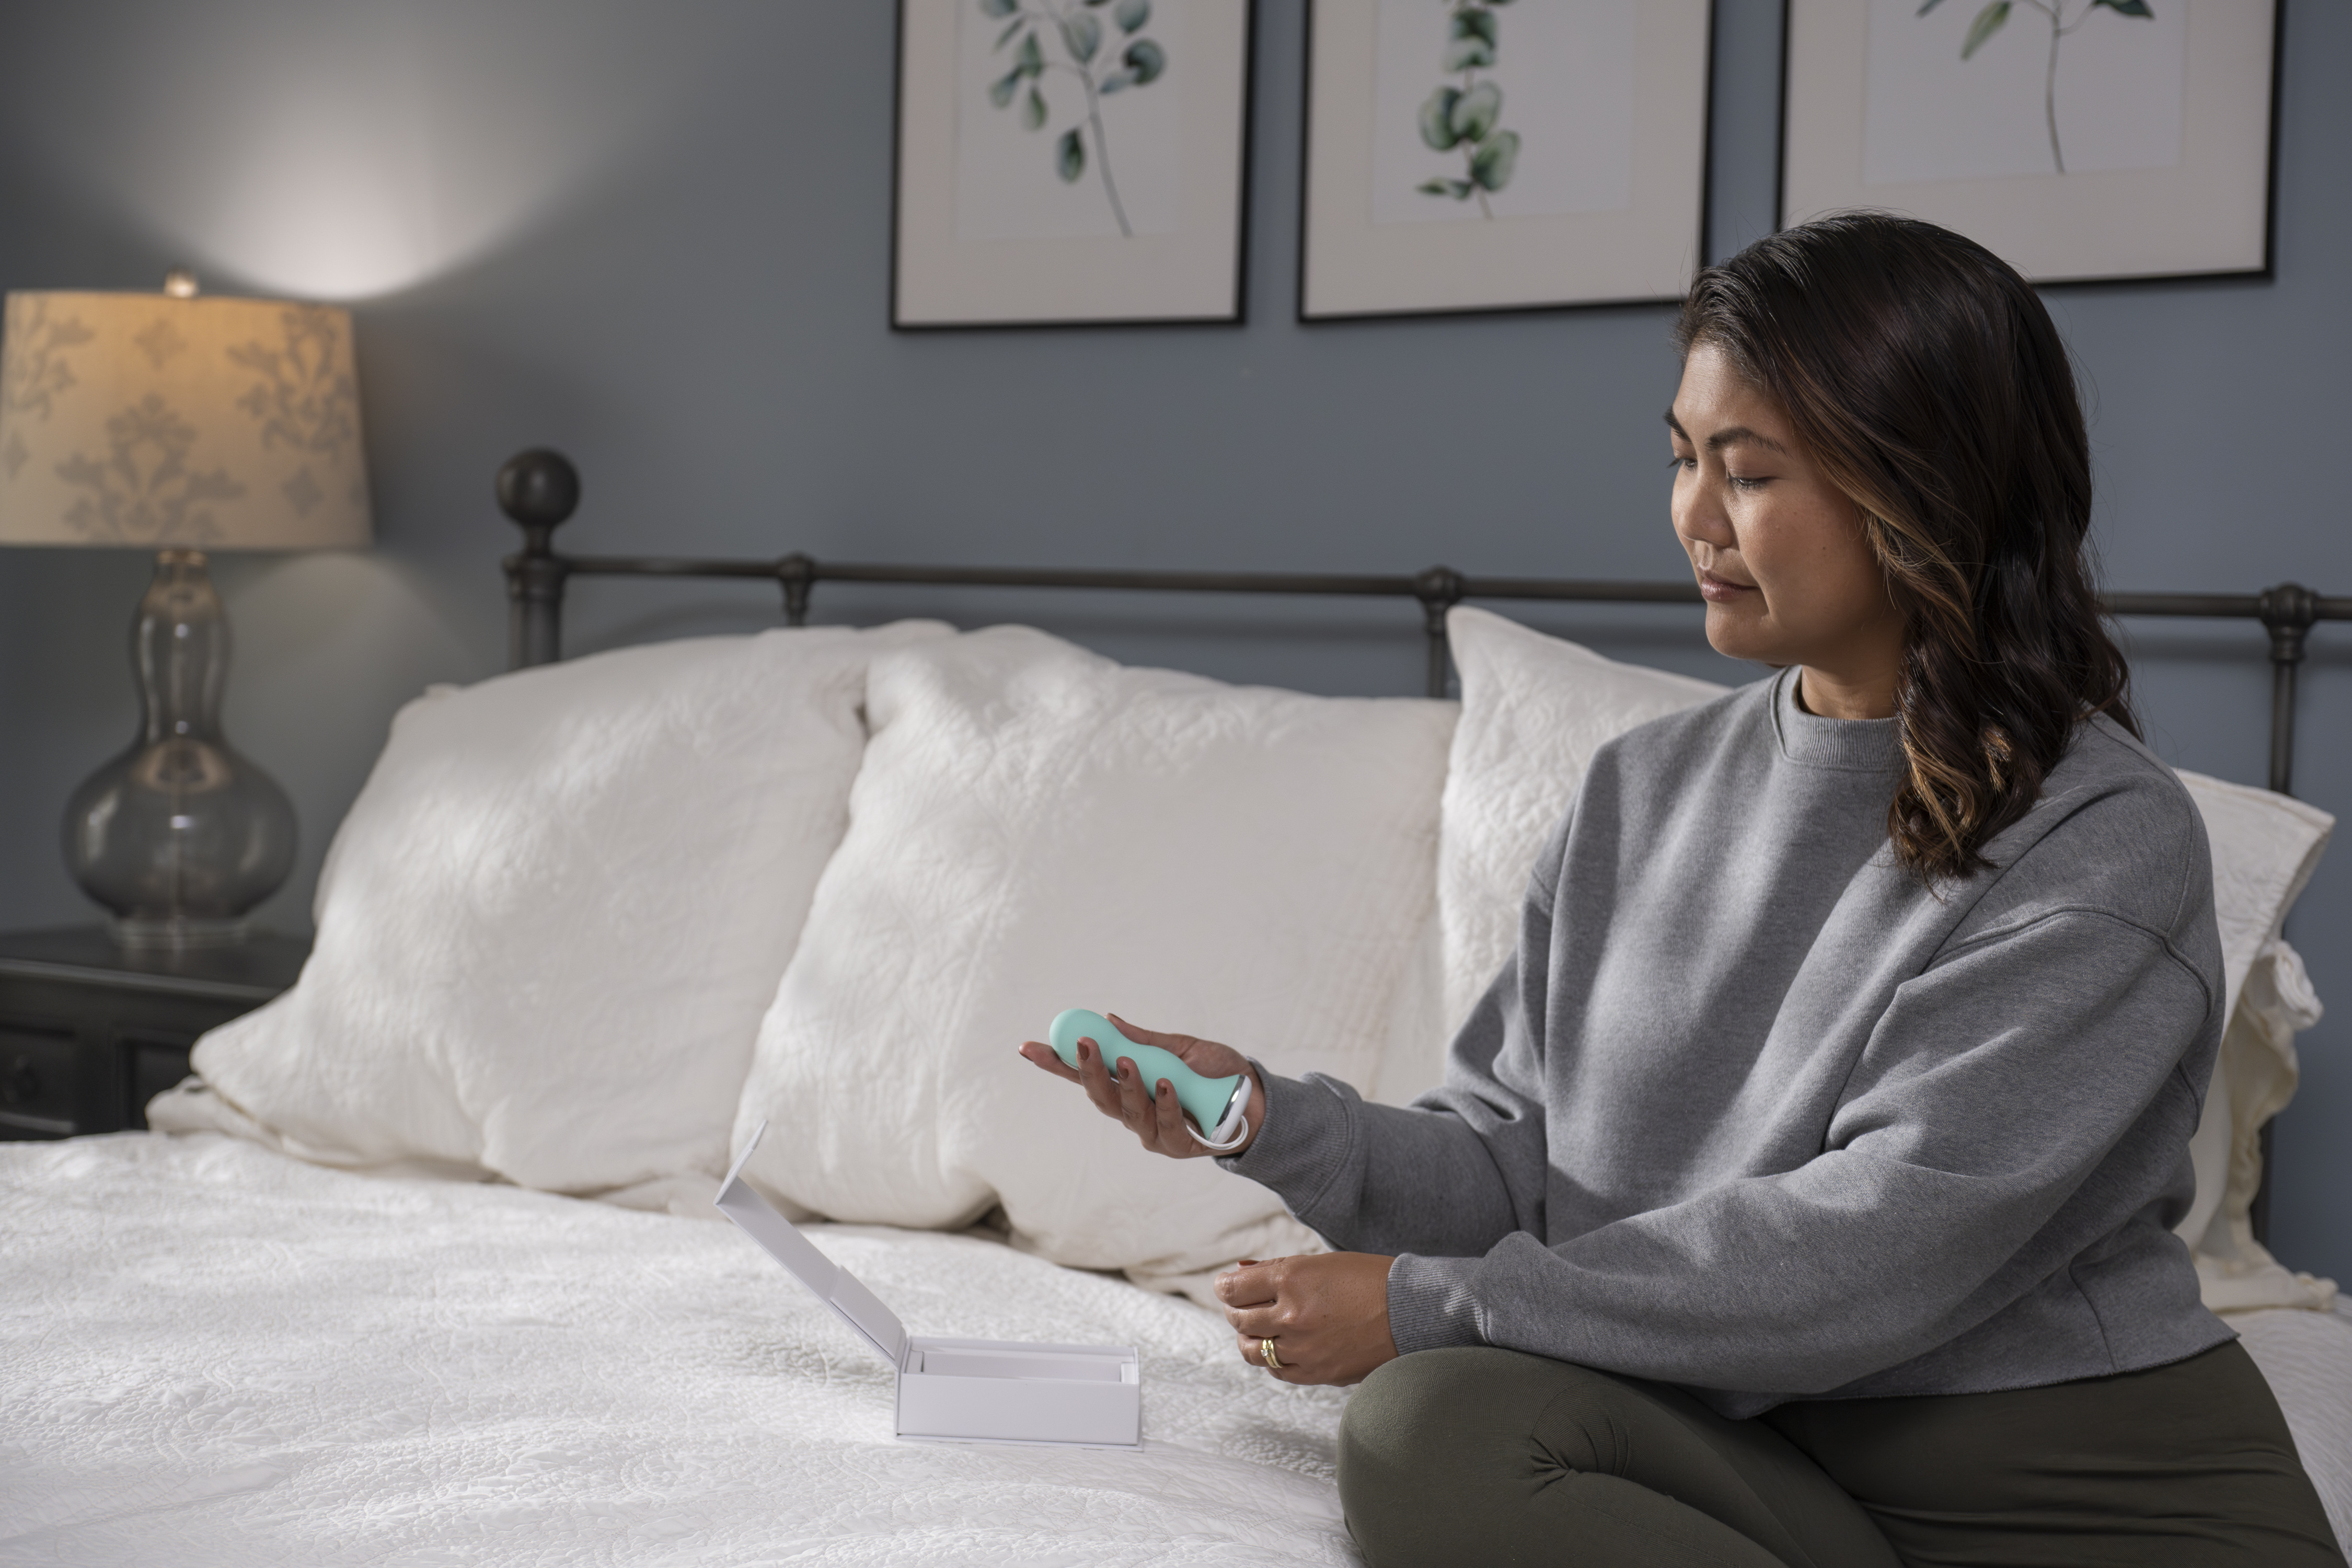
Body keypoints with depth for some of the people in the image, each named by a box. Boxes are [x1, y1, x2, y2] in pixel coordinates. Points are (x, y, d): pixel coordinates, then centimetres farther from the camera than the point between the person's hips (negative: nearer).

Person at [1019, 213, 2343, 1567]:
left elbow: (1872, 1257, -17)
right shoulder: (1643, 792, 11)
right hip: (1765, 1457, 6)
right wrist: (1280, 1123, -8)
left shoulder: (2107, 840, -10)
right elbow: (1515, 1163, 11)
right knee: (1426, 1428, -27)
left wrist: (1432, 1304, -14)